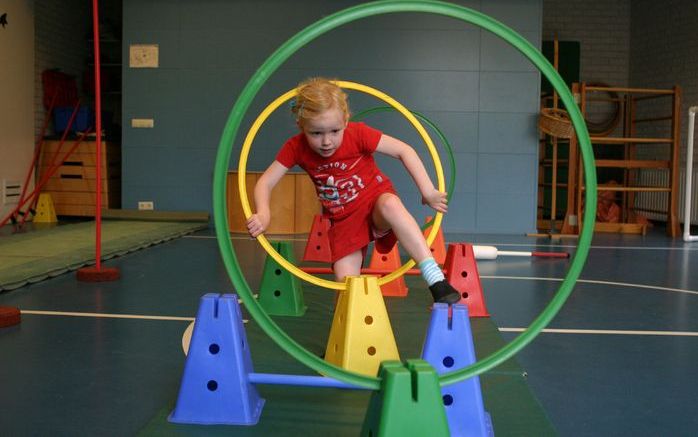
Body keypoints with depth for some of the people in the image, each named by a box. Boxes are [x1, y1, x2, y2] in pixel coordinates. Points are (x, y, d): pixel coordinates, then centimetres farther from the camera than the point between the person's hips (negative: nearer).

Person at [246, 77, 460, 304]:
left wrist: (428, 191, -19)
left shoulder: (358, 134, -19)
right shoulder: (296, 147, -13)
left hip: (375, 200, -3)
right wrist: (263, 213, -33)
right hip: (343, 220, 3)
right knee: (346, 282, -18)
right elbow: (266, 182, -12)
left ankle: (436, 280, -41)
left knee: (390, 205, -40)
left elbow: (404, 150, -16)